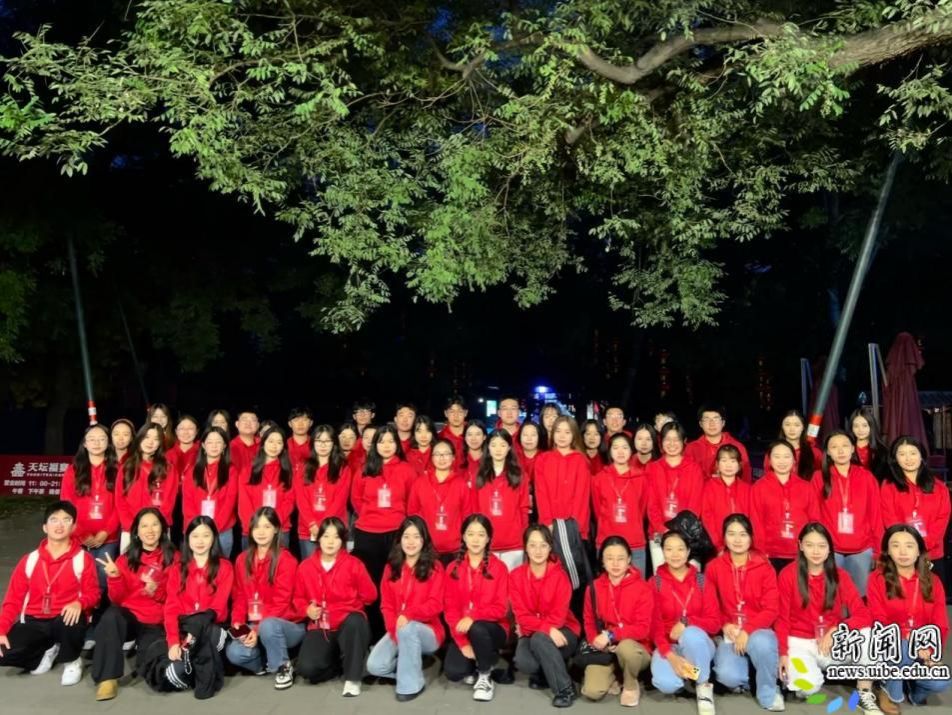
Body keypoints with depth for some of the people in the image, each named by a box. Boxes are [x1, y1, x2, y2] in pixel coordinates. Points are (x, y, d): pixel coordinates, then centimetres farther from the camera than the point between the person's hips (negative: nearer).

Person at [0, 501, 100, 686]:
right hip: (34, 622, 3)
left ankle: (72, 660, -5)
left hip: (66, 620, -3)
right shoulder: (29, 560, 5)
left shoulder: (83, 559, -2)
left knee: (71, 620, -38)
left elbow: (92, 593, -4)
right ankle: (46, 651, 9)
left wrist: (79, 603, -28)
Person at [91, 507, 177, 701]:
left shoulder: (173, 558, 4)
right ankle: (108, 677, -24)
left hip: (155, 624, -1)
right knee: (111, 615, -35)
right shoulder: (126, 559, 8)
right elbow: (117, 599, 2)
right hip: (127, 617, 2)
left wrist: (158, 590, -18)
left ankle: (143, 650, 7)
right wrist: (115, 577, -16)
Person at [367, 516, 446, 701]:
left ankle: (411, 684, -19)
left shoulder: (434, 567, -6)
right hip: (396, 630, 4)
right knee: (375, 666, -20)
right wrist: (395, 630, -15)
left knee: (408, 628, -37)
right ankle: (414, 664, 5)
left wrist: (408, 615, -30)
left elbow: (435, 604, -13)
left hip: (427, 631, -3)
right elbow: (386, 605, 3)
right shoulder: (391, 567, 5)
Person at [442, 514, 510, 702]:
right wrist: (462, 642, -13)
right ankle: (472, 666, 14)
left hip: (492, 628, -2)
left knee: (477, 629, -36)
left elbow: (501, 608, -10)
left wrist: (473, 617, -27)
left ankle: (485, 675, -8)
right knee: (453, 673, -23)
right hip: (462, 631, 2)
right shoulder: (454, 569, 2)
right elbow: (450, 608, -2)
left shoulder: (499, 568, -5)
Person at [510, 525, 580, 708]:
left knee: (540, 639, -35)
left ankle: (565, 688, -16)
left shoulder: (560, 575, -11)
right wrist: (547, 628, -26)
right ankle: (542, 674, 7)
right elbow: (521, 615, -11)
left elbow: (558, 615, -14)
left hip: (561, 632, -2)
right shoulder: (516, 576, -5)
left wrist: (536, 628, -20)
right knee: (523, 662, -30)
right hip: (531, 634, 2)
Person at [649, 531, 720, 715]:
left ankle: (703, 686, -12)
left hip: (698, 643, 0)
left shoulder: (701, 581, 0)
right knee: (666, 684, -31)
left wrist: (686, 623, -23)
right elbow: (655, 624, -7)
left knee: (691, 634, -36)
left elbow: (714, 623, -4)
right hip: (668, 645, 0)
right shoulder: (655, 583, -3)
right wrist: (671, 656, -22)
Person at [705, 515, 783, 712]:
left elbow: (771, 609, -8)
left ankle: (769, 692, -7)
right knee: (728, 676, -26)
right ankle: (744, 677, 13)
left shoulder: (764, 567, -4)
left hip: (758, 631, 0)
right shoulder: (714, 568, 0)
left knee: (761, 643, -37)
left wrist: (748, 630, -20)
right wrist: (725, 626, -13)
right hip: (729, 633, 1)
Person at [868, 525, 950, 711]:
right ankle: (891, 692, -5)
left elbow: (940, 625, 1)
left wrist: (931, 652, -16)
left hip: (924, 649, 3)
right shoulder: (878, 578, -6)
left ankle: (914, 688, 13)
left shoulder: (932, 581, 5)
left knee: (940, 683, -26)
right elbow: (879, 622, -10)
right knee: (901, 650, -37)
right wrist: (910, 644, -24)